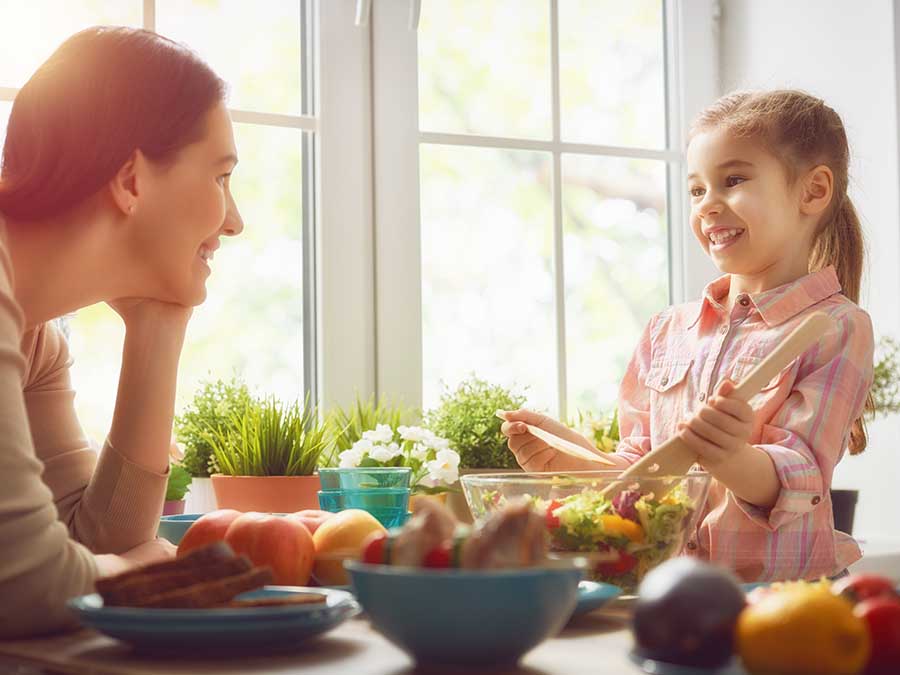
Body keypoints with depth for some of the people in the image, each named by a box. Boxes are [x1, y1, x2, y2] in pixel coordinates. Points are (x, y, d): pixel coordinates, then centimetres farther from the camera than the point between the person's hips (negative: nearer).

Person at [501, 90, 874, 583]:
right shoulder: (668, 330, 14)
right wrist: (571, 458, -1)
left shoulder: (838, 329, -1)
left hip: (780, 586, -4)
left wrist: (734, 461, -32)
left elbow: (798, 480, -12)